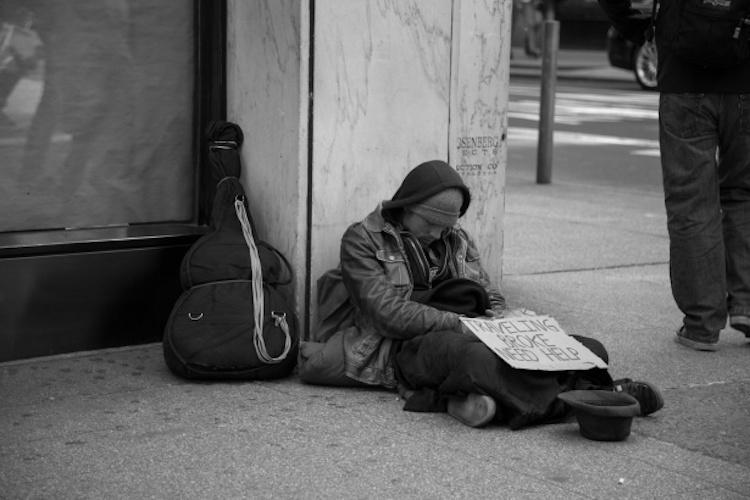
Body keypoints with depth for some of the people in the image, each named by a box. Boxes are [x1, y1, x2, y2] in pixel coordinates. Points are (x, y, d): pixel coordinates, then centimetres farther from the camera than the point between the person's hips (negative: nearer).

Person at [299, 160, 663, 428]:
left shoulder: (457, 240, 22)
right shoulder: (363, 239, 3)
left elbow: (491, 296, 23)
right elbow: (387, 313, -9)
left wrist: (497, 320, -2)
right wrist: (460, 323, -16)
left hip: (464, 336, 6)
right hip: (407, 346, -6)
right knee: (472, 355, -41)